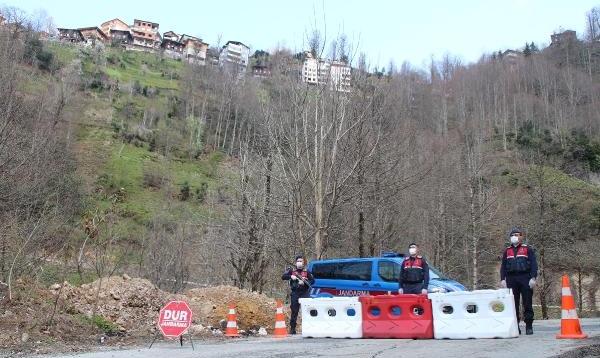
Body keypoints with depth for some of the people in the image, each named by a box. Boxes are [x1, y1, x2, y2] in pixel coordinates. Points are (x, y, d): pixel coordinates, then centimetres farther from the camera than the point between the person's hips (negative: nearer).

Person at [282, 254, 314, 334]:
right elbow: (283, 277, 0)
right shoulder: (291, 271, 8)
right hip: (295, 293, 0)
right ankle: (292, 328, 7)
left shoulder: (306, 272, 9)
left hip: (304, 293, 0)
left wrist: (304, 282, -13)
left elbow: (312, 281, 3)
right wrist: (291, 277, -16)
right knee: (294, 311, 3)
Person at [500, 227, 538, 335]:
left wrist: (533, 278, -9)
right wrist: (502, 279, 5)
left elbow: (534, 264, 1)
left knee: (527, 303, -2)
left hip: (525, 278, -3)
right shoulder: (507, 251, 16)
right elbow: (503, 266, 15)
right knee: (513, 304, 3)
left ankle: (529, 326, 5)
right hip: (511, 279, 3)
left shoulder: (528, 249, 6)